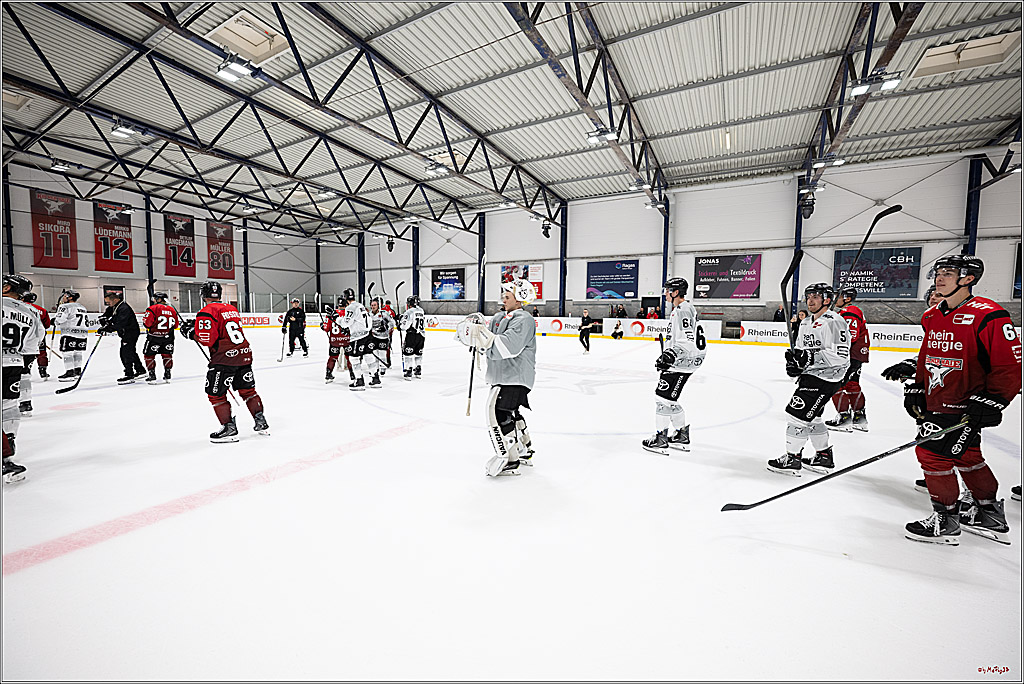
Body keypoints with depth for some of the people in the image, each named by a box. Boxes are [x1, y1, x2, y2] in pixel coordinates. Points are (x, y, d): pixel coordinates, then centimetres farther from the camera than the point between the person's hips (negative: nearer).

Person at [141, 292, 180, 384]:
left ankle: (152, 376, 8)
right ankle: (167, 375, 16)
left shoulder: (153, 308, -9)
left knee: (149, 355, 9)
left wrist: (148, 327, 5)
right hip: (168, 337, 4)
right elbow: (176, 324, 12)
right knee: (167, 355, 15)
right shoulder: (172, 310, 7)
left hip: (154, 336, -4)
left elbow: (147, 323, -15)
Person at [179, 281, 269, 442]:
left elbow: (207, 340, -14)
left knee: (215, 394, 7)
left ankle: (229, 429, 8)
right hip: (244, 355, 7)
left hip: (225, 358, -7)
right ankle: (261, 423, 19)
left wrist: (191, 332, 2)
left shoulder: (206, 312, -8)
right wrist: (198, 325, 22)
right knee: (248, 390, 17)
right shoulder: (232, 309, 14)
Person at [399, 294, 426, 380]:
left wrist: (400, 325, 6)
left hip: (412, 335, -7)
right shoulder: (422, 312, 12)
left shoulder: (409, 312, -10)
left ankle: (408, 371, -3)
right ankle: (418, 371, 20)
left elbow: (404, 326, -13)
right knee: (418, 353, 15)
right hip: (421, 335, 7)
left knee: (408, 353, -1)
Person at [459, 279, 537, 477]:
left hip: (514, 377, -10)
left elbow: (508, 346, -31)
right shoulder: (501, 317, 15)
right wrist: (477, 328, -7)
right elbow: (488, 344, 12)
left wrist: (481, 335, -32)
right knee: (510, 413, 21)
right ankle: (525, 451, 38)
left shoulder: (522, 319, -16)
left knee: (499, 413, -13)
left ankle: (509, 460, -1)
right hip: (503, 376, 10)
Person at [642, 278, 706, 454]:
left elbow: (687, 340, -26)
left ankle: (660, 439, 2)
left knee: (663, 396, -7)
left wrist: (670, 355, -35)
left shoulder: (683, 310, -16)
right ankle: (682, 435, 27)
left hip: (682, 362, -11)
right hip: (678, 360, 11)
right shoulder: (678, 309, 18)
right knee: (668, 397, 17)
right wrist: (666, 355, 28)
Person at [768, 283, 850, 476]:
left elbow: (840, 355, -23)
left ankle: (792, 460, 2)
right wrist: (794, 360, 0)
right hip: (810, 375, 10)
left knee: (798, 413, -9)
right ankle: (824, 458, 32)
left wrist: (811, 357, -29)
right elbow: (801, 349, 20)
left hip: (825, 379, -10)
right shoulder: (806, 323, 14)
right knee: (810, 416, 17)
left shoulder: (833, 322, -15)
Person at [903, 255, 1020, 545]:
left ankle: (946, 521, 8)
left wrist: (990, 402, -21)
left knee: (932, 451, -9)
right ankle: (990, 515, 37)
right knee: (966, 455, 19)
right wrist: (916, 389, 14)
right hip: (936, 402, 8)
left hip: (966, 406, -8)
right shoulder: (931, 317, 8)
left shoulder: (988, 316, -16)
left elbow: (1011, 365, -17)